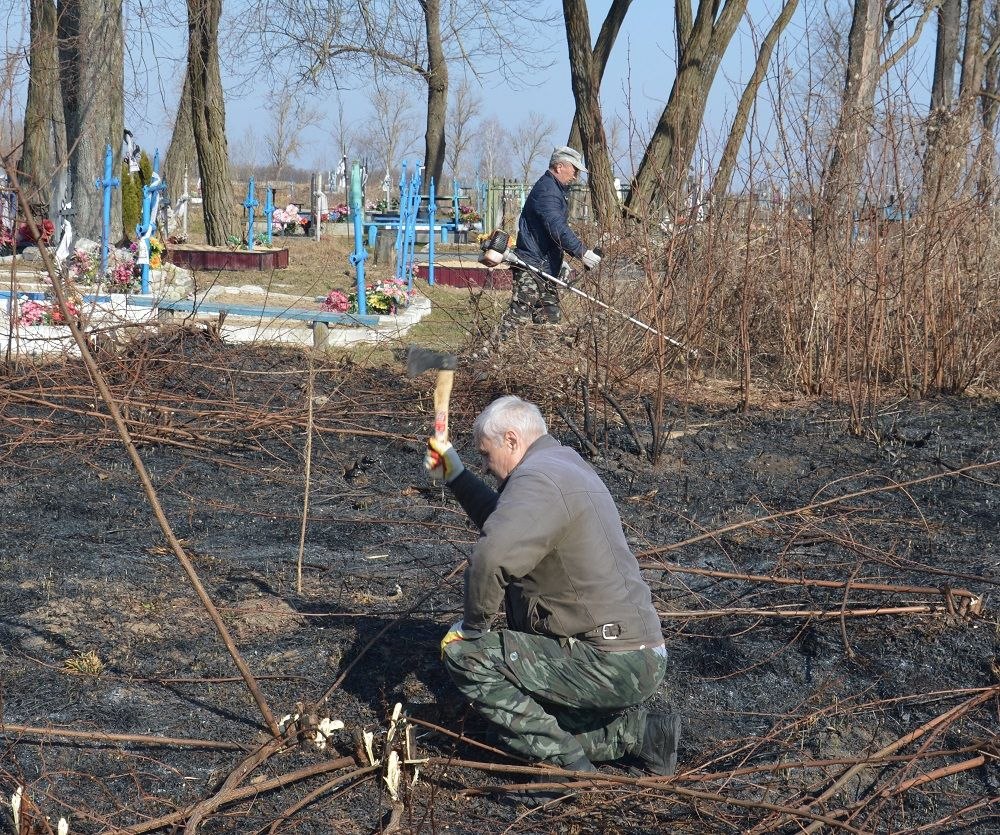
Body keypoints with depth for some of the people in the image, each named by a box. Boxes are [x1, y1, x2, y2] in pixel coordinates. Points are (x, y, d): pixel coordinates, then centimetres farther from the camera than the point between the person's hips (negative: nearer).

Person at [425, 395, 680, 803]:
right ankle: (639, 731, 14)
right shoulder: (564, 461, 16)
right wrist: (455, 473, 28)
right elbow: (504, 520, 31)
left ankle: (568, 764, -10)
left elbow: (491, 556, -34)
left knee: (462, 653, -12)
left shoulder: (538, 479, -17)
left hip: (613, 665, -10)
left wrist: (473, 624, -18)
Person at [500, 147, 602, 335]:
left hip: (546, 268, 11)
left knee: (551, 317, 10)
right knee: (519, 315, -15)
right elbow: (557, 228, -26)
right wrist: (582, 252, -30)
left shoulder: (557, 190, 22)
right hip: (531, 267, -11)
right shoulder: (546, 190, -14)